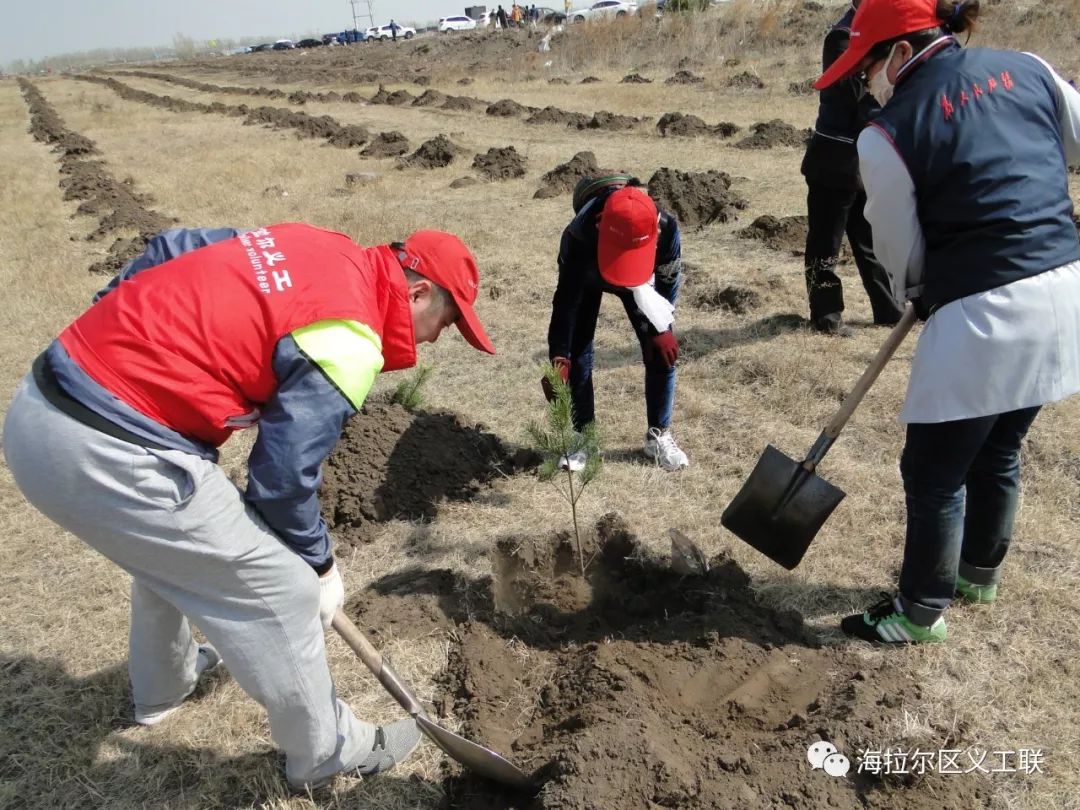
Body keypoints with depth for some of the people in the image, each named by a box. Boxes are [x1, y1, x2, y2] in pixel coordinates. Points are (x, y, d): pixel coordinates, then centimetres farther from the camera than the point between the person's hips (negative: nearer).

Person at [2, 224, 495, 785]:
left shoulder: (313, 246, 11)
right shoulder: (348, 342, -13)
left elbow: (165, 250, 19)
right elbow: (283, 475, -9)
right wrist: (319, 565, 7)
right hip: (111, 456, -9)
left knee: (168, 547, 34)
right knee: (283, 593, 6)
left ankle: (161, 689, 57)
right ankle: (325, 751, 27)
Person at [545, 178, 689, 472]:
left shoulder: (667, 228, -41)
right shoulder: (578, 236, -46)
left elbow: (668, 281, -19)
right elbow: (565, 301, -40)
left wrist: (661, 329, -22)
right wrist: (559, 359, -47)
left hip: (644, 279, 2)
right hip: (585, 276, -1)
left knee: (662, 350, -6)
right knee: (577, 354, -9)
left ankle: (659, 435, 10)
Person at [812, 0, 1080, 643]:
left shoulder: (887, 136, -10)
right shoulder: (1028, 68, 5)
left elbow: (900, 252, -2)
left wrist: (919, 293, 18)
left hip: (983, 314, -7)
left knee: (934, 472, 9)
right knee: (998, 451, 24)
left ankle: (921, 613, 24)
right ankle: (980, 573, 44)